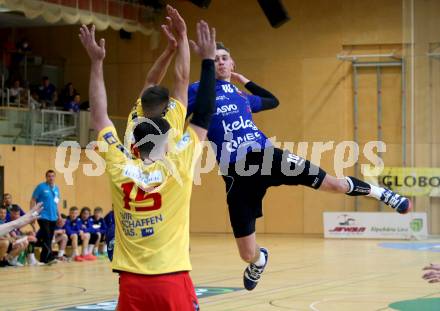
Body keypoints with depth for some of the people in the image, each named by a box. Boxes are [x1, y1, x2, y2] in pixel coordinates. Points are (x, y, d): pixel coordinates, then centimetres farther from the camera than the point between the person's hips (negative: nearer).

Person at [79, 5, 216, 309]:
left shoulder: (120, 168, 0)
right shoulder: (177, 165, -7)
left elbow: (99, 115, 10)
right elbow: (196, 103, -1)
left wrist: (97, 62, 16)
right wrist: (203, 55, 7)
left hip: (132, 283, 3)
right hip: (173, 281, -2)